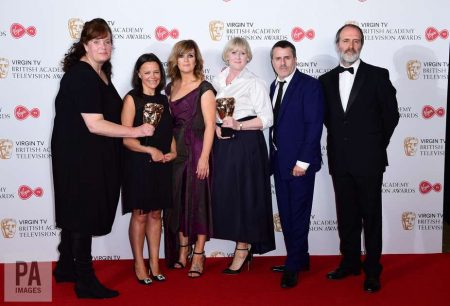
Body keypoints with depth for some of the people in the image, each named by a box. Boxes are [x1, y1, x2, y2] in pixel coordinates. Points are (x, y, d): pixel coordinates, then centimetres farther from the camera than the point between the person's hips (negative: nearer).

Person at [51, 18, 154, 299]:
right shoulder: (80, 76, -19)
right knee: (83, 215, -2)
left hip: (93, 157, 10)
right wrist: (137, 131, -20)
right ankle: (85, 282, 9)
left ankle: (67, 268, 34)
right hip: (79, 157, -10)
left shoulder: (101, 73, 11)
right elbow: (94, 125, -24)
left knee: (76, 213, 19)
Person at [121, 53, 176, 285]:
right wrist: (149, 150, -21)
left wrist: (173, 152, -1)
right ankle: (139, 264, 16)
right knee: (140, 215, 3)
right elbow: (125, 137, -12)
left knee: (156, 214, 11)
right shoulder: (132, 99, -6)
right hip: (138, 165, -5)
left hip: (162, 165, 5)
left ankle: (154, 263, 21)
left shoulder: (163, 100, 10)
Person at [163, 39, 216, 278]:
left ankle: (198, 255, 11)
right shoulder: (170, 88, 12)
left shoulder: (204, 88, -6)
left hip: (196, 149, -6)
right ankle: (182, 251, 23)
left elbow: (210, 125, -11)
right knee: (177, 200, 10)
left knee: (197, 200, 0)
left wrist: (204, 157, -16)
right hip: (175, 151, 6)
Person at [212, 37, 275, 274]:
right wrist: (214, 126, 1)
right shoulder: (217, 81, 13)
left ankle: (243, 249, 8)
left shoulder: (254, 83, -2)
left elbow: (266, 119, -7)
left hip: (246, 144, -5)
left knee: (244, 194, -4)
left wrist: (238, 125, -17)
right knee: (224, 193, 4)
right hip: (222, 143, 5)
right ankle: (244, 246, 17)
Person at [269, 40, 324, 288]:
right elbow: (274, 123, 13)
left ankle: (293, 267, 9)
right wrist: (273, 155, 5)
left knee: (298, 215, 0)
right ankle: (300, 260, 27)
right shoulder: (274, 87, 14)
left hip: (300, 162, -7)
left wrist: (303, 161, -18)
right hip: (279, 162, 7)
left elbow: (314, 125, -14)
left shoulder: (309, 85, -8)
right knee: (286, 215, 13)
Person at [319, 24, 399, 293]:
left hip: (368, 160, -4)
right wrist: (338, 144, 7)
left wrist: (376, 146, 3)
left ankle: (372, 271, 17)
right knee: (346, 217, 14)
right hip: (340, 161, 4)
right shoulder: (326, 80, 7)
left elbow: (391, 114, 0)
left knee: (371, 218, 6)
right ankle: (350, 263, 28)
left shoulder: (378, 76, -4)